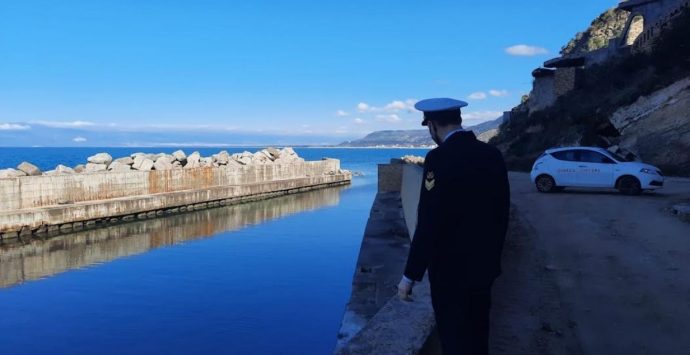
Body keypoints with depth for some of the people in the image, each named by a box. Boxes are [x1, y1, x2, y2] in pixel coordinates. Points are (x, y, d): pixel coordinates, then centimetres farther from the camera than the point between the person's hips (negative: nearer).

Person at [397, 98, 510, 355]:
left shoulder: (439, 158, -20)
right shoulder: (493, 154, 1)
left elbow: (429, 224, -21)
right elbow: (502, 214, 8)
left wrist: (410, 276, -13)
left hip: (451, 268, -7)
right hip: (484, 265, 7)